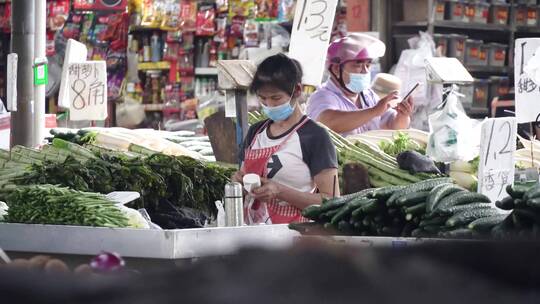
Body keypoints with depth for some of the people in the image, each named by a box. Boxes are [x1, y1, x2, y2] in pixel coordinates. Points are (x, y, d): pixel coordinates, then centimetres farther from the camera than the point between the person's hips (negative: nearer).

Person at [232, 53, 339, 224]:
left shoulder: (314, 136, -4)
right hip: (254, 230, 5)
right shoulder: (255, 132, 15)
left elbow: (331, 201, -8)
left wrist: (280, 192, -16)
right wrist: (240, 181, 6)